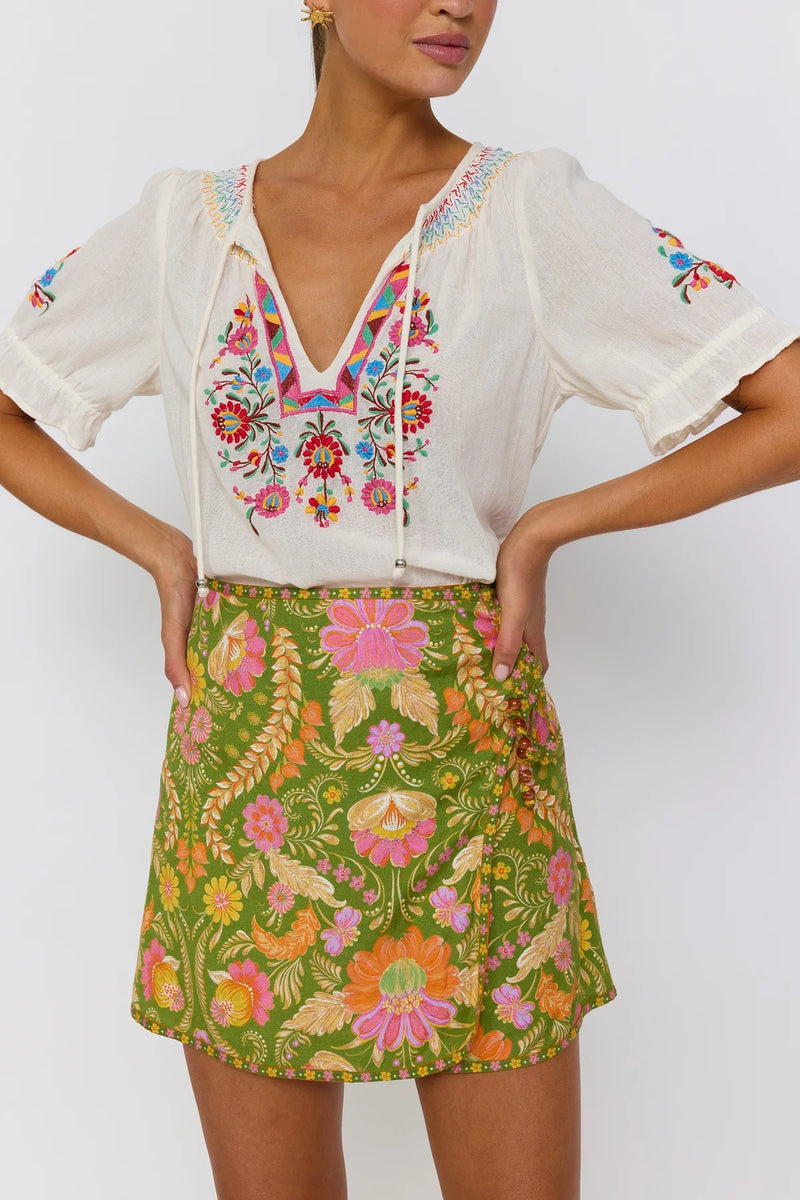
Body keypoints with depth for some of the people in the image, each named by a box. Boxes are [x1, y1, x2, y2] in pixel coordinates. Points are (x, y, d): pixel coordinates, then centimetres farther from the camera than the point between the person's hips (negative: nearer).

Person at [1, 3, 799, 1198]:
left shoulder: (541, 210, -3)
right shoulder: (183, 224, 4)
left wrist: (544, 526, -8)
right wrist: (160, 550, 3)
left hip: (463, 762, -1)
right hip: (247, 771, 2)